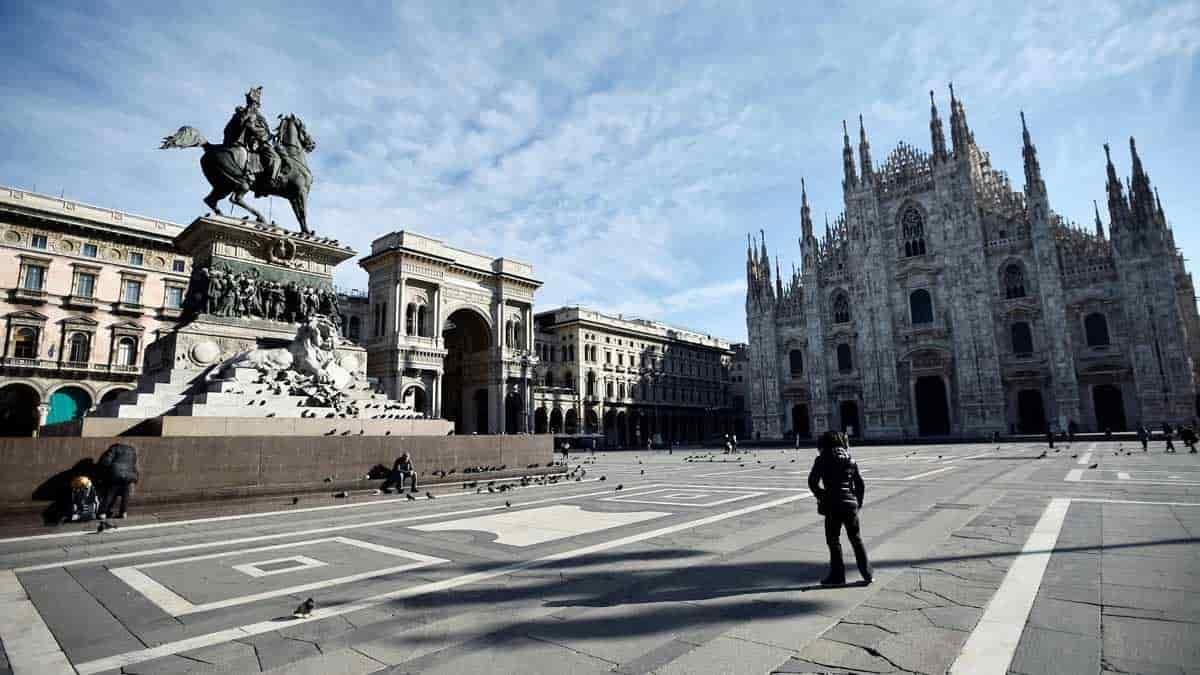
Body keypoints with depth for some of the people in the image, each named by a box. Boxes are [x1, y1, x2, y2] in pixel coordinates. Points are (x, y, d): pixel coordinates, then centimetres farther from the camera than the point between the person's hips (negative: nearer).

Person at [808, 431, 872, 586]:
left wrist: (820, 496, 4)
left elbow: (813, 481, -10)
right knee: (856, 539, 17)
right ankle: (867, 574, 21)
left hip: (832, 505, -4)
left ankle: (837, 576, 10)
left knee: (833, 540, 7)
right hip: (851, 504, 5)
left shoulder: (823, 459, -4)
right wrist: (858, 503, 17)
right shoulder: (851, 461, 9)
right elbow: (860, 485, 10)